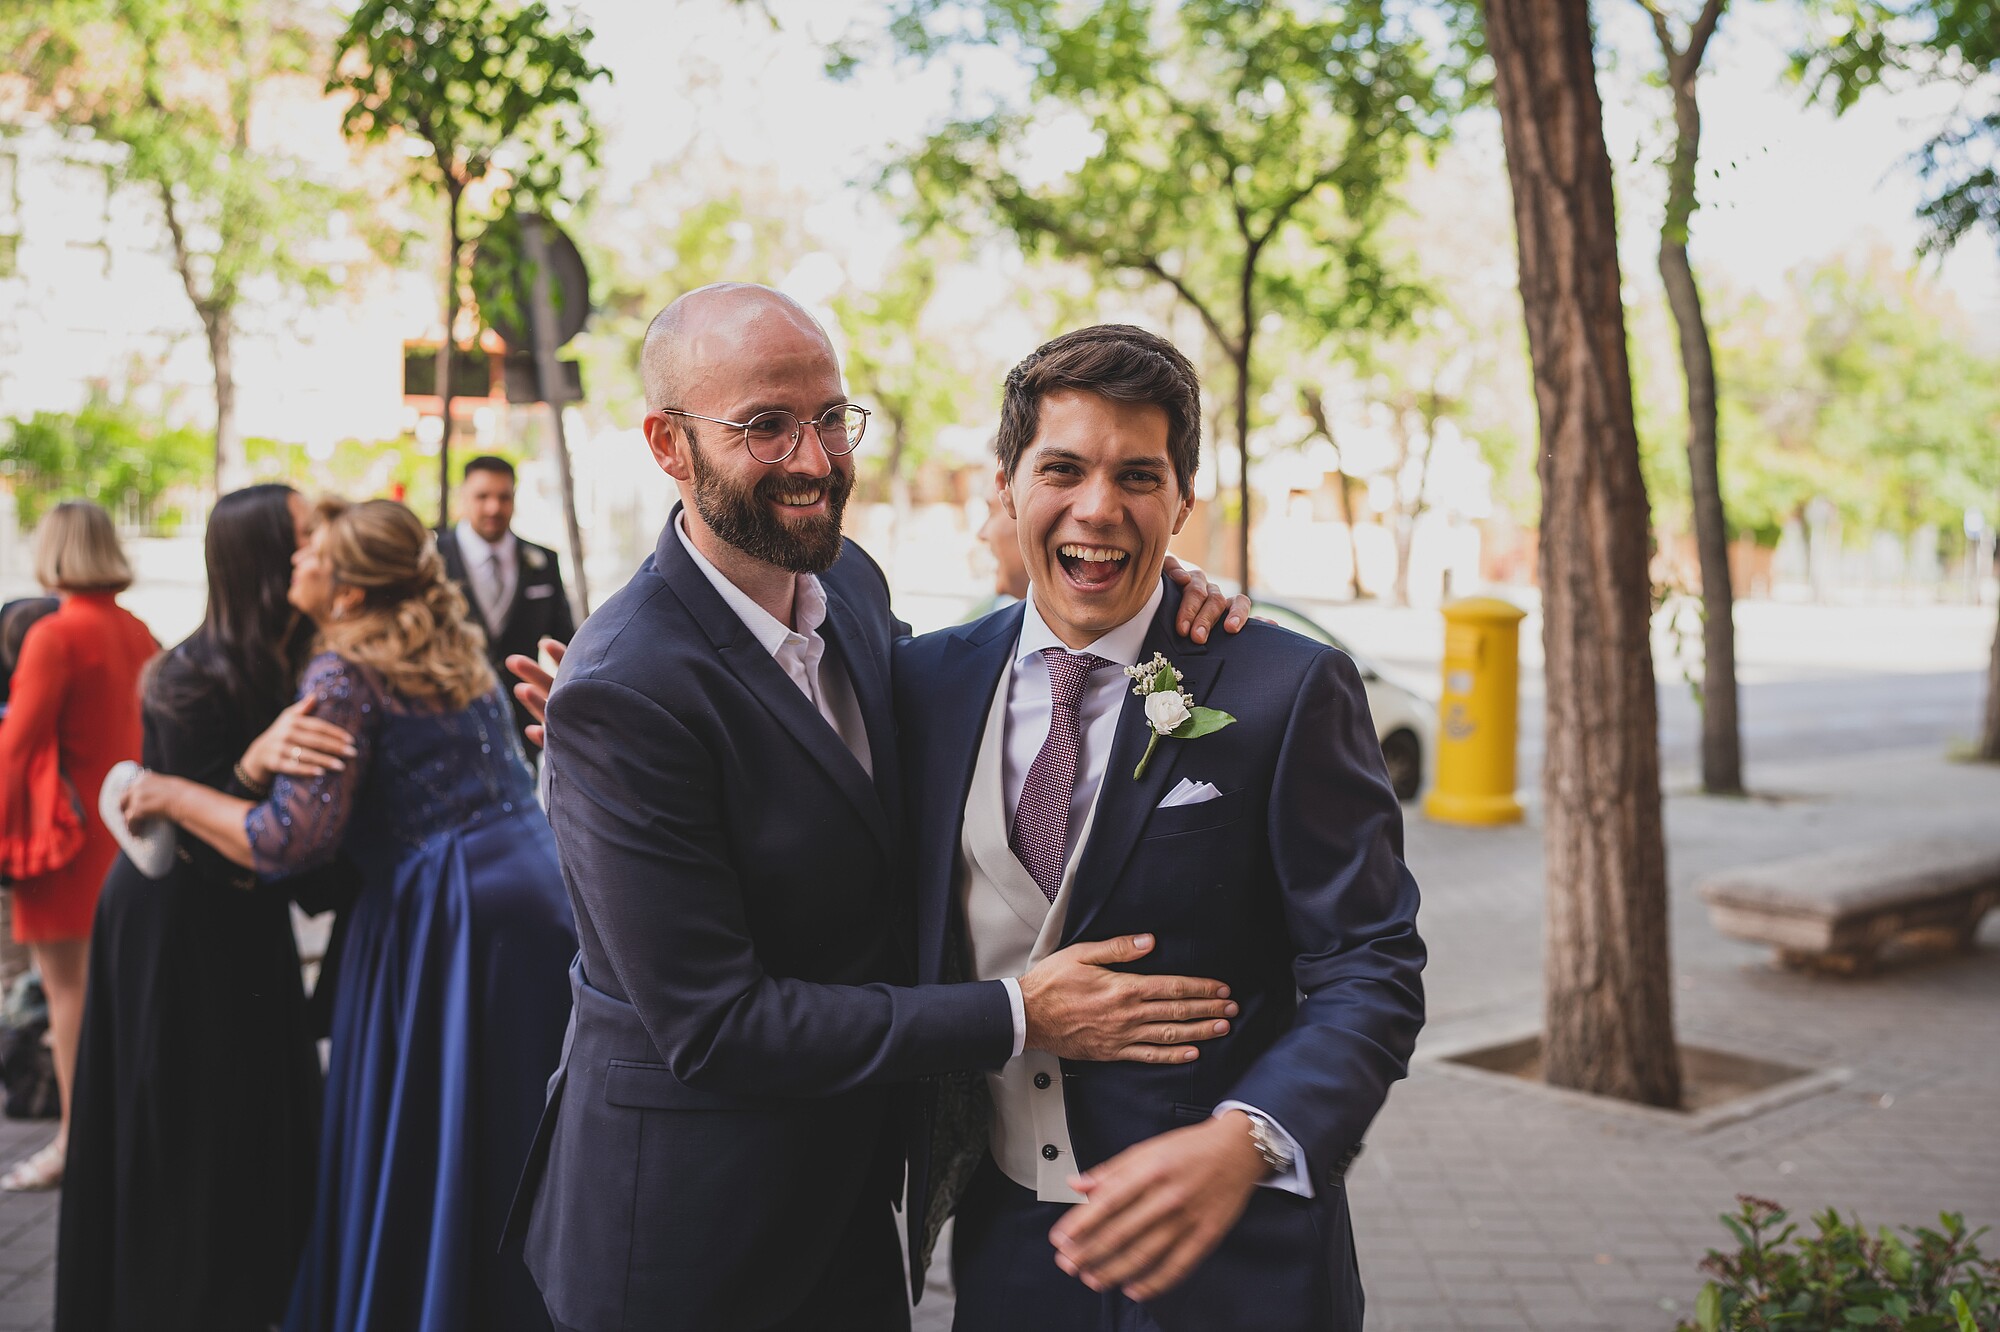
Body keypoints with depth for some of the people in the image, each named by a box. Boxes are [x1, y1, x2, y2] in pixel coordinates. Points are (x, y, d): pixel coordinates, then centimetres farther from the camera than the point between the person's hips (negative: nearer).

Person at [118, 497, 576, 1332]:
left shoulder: (343, 676, -10)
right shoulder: (455, 647, 13)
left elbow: (291, 842, -16)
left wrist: (172, 795, -3)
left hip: (443, 919, -8)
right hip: (536, 891, 8)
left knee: (418, 1155, 5)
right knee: (513, 1146, 16)